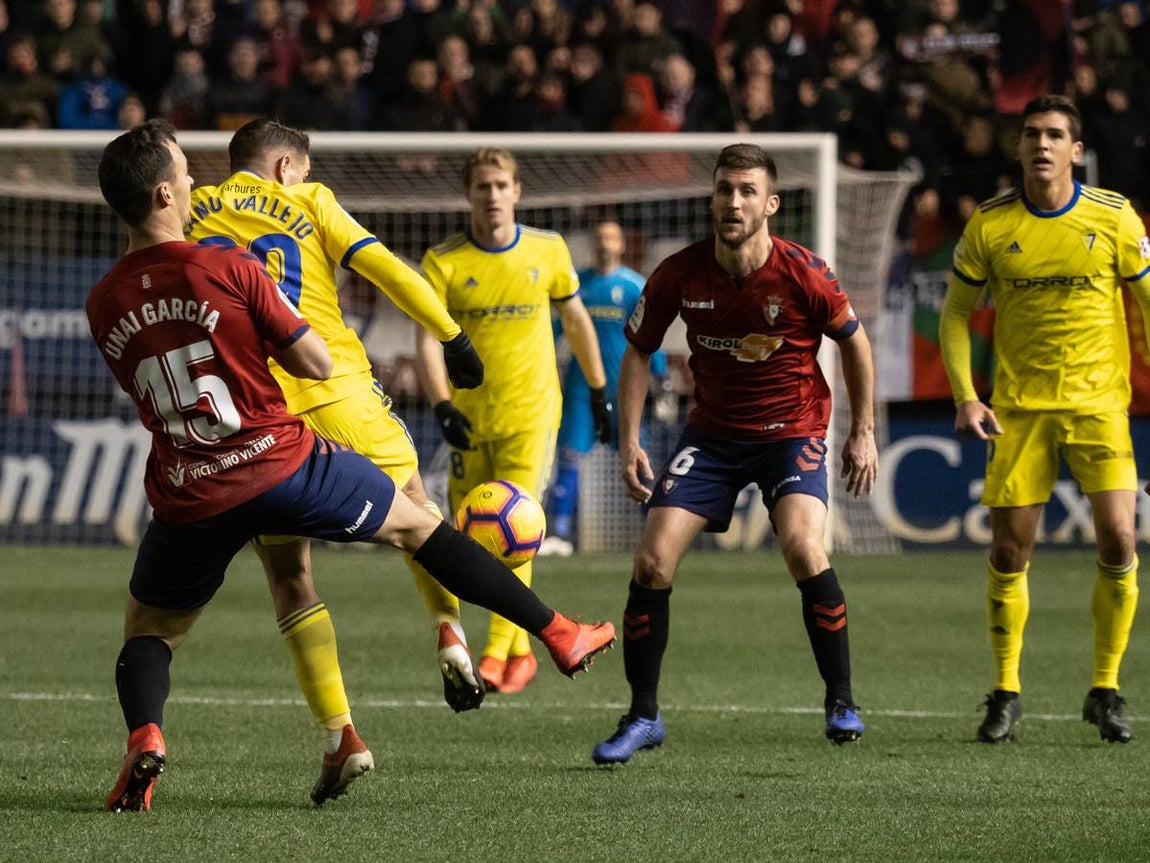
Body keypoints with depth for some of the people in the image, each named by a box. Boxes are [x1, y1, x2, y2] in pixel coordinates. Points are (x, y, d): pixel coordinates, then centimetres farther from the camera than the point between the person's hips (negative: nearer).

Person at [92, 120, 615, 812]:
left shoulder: (103, 305, 0)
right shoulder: (228, 268, -12)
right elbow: (317, 364, -6)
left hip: (188, 497, 2)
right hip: (283, 465, -2)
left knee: (149, 629, 20)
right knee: (415, 524, 18)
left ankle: (144, 736, -13)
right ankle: (561, 635, 24)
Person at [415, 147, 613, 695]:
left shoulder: (548, 251, -1)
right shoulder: (444, 261, -6)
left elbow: (575, 320, 13)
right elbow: (428, 341, -11)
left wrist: (599, 392, 16)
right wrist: (442, 407, -25)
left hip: (532, 412, -1)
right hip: (471, 417, 1)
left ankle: (499, 653, -14)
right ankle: (521, 649, 21)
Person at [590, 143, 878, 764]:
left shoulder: (801, 273, -17)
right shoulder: (679, 275, -11)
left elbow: (853, 341, 1)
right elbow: (638, 352, 4)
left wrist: (863, 431, 2)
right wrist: (628, 442, -4)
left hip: (793, 430, -3)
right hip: (712, 430, 3)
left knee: (803, 547, -27)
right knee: (652, 560, -11)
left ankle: (841, 701, -8)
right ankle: (643, 715, 4)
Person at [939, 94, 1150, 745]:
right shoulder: (990, 225, -1)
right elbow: (955, 314, 7)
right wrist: (965, 396, -5)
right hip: (1019, 408, 1)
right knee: (1010, 550, -3)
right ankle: (1006, 692, 11)